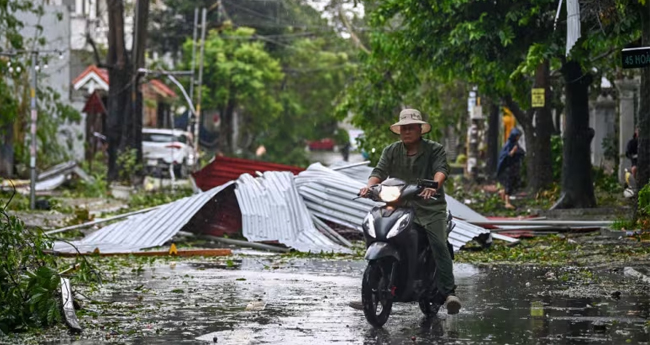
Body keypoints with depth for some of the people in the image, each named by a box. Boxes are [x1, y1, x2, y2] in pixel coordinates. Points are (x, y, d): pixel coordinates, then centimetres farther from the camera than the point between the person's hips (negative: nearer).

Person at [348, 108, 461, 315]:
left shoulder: (435, 150, 4)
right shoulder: (391, 151, 14)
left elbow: (442, 169, -13)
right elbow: (380, 171, 3)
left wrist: (433, 185, -36)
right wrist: (370, 185, -20)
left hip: (430, 207, -3)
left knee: (439, 244, -24)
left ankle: (448, 292, -27)